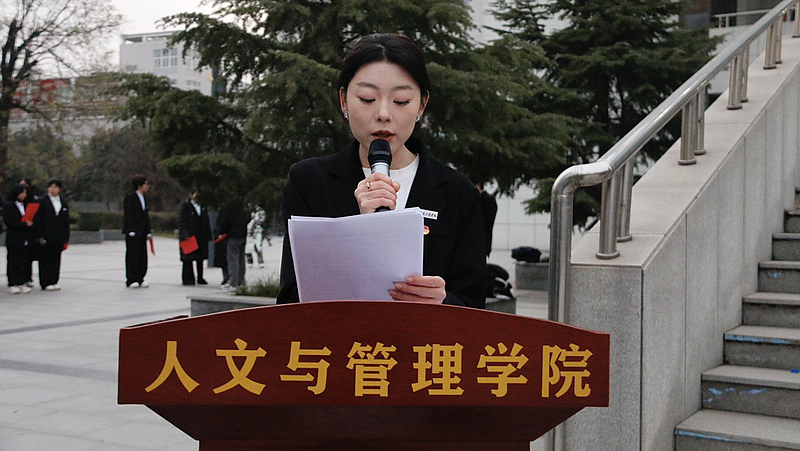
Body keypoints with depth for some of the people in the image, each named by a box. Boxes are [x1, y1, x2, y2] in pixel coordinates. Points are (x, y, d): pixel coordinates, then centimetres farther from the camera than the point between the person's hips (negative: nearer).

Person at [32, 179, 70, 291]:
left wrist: (66, 238, 9)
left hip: (58, 238, 4)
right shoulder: (42, 201, -1)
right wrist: (39, 236, -12)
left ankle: (54, 281, 12)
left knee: (56, 259, 6)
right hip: (45, 237, -4)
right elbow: (37, 220, -5)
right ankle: (46, 283, 2)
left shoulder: (63, 203, 13)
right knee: (45, 260, -2)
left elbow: (66, 222, 15)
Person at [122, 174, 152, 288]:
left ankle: (140, 279, 12)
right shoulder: (129, 198, -7)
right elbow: (128, 215, -12)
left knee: (142, 255, 6)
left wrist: (148, 232, 13)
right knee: (132, 255, -4)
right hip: (132, 232, -8)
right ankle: (130, 280, 0)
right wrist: (131, 231, -18)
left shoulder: (144, 198, 17)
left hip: (142, 232, 8)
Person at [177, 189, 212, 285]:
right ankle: (188, 279, 1)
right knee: (188, 259, -4)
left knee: (200, 259, 9)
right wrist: (185, 235, -19)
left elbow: (206, 223, 18)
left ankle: (200, 278, 18)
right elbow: (181, 222, -9)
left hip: (201, 238, 5)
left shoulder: (203, 207, 15)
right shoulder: (185, 207, -2)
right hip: (188, 237, -5)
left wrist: (208, 236, 10)